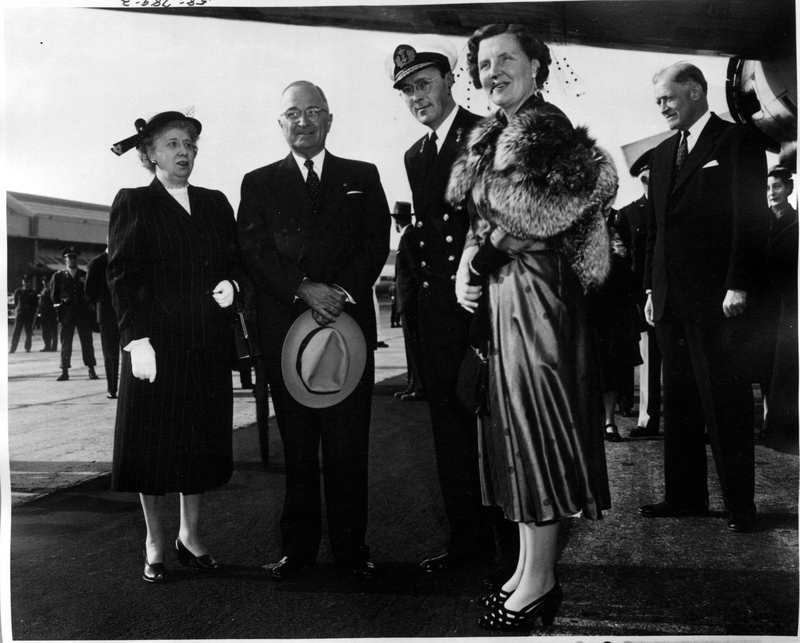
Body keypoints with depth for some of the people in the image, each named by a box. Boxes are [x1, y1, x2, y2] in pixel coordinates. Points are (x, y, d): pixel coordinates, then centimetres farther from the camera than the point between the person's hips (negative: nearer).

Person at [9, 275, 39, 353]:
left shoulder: (33, 293, 7)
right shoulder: (18, 291, 9)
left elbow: (36, 305, 6)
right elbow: (15, 303, 12)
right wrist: (16, 311, 1)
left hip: (30, 315, 0)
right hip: (20, 314, 0)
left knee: (29, 333, 1)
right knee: (16, 332, -4)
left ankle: (27, 348, 9)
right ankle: (12, 348, -1)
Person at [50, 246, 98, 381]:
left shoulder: (85, 275, 10)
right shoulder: (58, 276, 8)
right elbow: (54, 295, 8)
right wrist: (59, 311, 3)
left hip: (84, 313, 0)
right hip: (67, 313, 0)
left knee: (87, 342, -1)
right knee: (65, 342, -1)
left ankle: (91, 370, 4)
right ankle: (65, 371, 3)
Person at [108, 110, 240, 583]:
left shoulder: (216, 203, 15)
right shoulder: (133, 204, 2)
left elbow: (236, 259, 19)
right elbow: (122, 275, -5)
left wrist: (229, 283, -5)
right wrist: (137, 339, -14)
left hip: (208, 343, 4)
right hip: (155, 341, -3)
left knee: (202, 439, 7)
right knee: (155, 442, 3)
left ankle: (192, 536, 22)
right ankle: (156, 545, 17)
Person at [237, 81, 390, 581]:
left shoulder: (363, 177, 15)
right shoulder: (258, 183, 13)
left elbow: (377, 243, 4)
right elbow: (254, 251, 1)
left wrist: (342, 293, -11)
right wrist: (305, 290, -14)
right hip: (284, 329, 0)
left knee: (348, 442, 1)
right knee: (296, 444, 5)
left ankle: (351, 544, 12)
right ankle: (299, 546, 14)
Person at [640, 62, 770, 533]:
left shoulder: (738, 142, -1)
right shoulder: (663, 154, 19)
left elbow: (752, 218, -8)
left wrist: (738, 286, -14)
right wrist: (653, 289, 13)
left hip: (717, 300, -6)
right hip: (672, 301, 7)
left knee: (726, 405, -1)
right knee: (680, 405, 9)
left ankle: (740, 504, 9)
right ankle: (685, 496, 17)